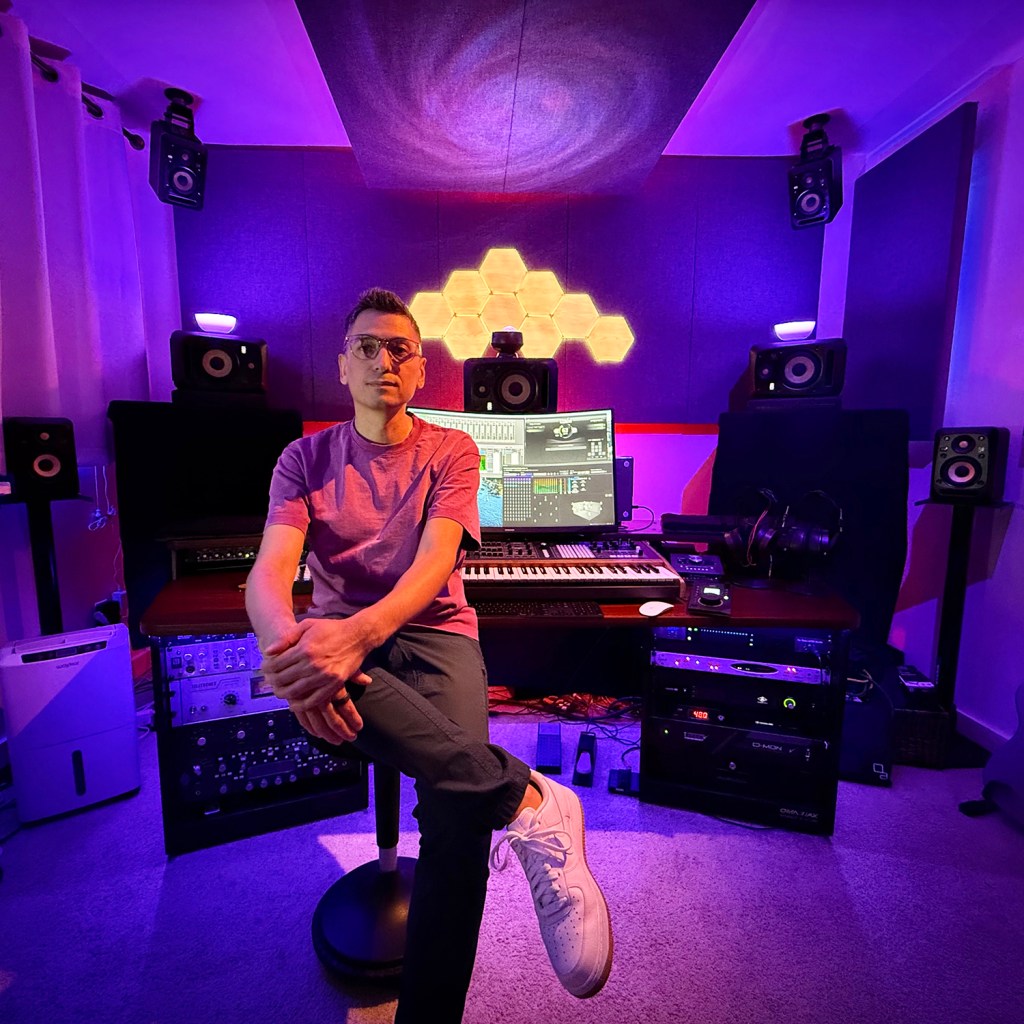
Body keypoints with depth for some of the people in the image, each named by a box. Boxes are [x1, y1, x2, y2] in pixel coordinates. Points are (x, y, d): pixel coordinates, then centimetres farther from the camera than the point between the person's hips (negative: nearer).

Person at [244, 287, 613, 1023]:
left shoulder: (452, 451, 3)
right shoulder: (306, 458, 7)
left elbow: (436, 562, -14)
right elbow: (271, 571, -9)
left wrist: (361, 632, -35)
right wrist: (289, 640, -34)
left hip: (434, 635, 0)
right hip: (336, 636, 1)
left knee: (457, 805, -29)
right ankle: (526, 798, -28)